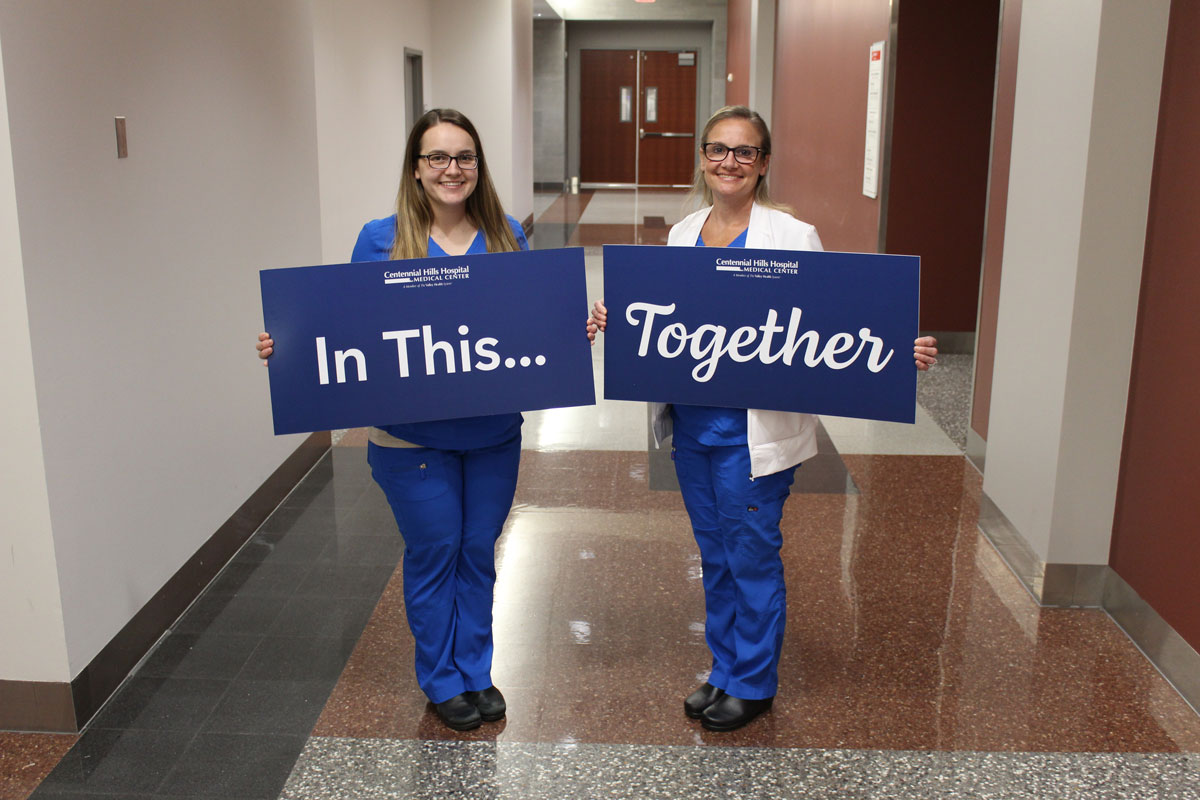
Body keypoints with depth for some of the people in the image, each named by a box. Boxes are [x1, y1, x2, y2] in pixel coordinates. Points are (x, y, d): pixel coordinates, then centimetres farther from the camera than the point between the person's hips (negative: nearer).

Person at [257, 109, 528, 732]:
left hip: (494, 432, 3)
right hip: (413, 438, -2)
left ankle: (476, 672, 35)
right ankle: (440, 680, 31)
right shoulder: (381, 240, -7)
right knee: (433, 555, 10)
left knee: (478, 553, 15)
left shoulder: (506, 237, 0)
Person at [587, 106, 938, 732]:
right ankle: (724, 669, 36)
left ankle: (754, 681, 26)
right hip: (691, 423, 6)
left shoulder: (792, 238, -10)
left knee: (752, 555, 7)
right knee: (714, 554, 18)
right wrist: (614, 322, -6)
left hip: (754, 431, -6)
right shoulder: (683, 235, 7)